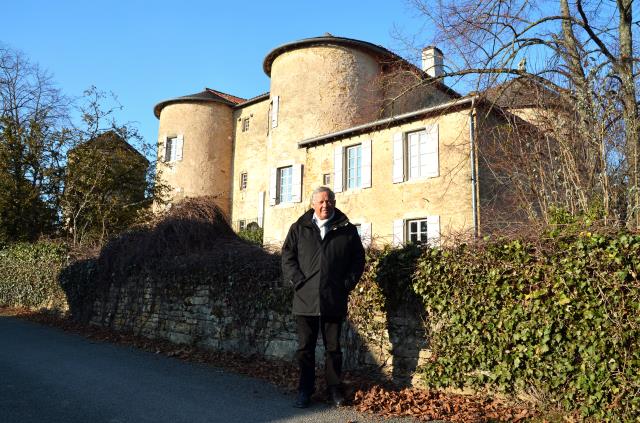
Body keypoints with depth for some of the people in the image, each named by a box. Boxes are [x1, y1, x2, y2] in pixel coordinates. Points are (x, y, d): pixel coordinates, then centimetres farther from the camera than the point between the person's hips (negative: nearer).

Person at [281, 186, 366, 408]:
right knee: (305, 348, 8)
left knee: (333, 348, 10)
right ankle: (305, 390, 21)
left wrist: (347, 284, -1)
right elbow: (287, 257, 5)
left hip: (335, 300, 0)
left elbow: (358, 259, 9)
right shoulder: (299, 228, 7)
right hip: (305, 299, 0)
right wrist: (298, 281, -6)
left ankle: (335, 389, 24)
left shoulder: (347, 230, 7)